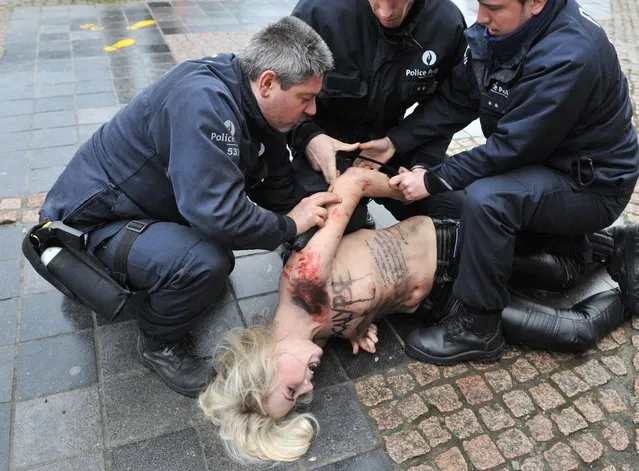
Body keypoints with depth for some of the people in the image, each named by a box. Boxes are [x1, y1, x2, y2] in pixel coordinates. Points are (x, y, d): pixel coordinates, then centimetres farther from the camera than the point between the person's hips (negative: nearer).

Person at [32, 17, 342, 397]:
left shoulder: (260, 108, -2)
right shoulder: (204, 101, -31)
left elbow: (279, 194, 3)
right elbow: (219, 214, -38)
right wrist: (289, 225, -21)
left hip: (158, 205, 9)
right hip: (92, 222, -9)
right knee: (204, 262, -30)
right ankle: (160, 342, -1)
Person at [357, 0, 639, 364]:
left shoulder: (570, 56, -30)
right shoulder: (497, 31, -7)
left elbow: (512, 146, -30)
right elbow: (455, 101, -2)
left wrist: (433, 181, -25)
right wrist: (395, 142, -11)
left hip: (592, 184, -9)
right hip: (541, 162, 9)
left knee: (486, 199, -33)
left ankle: (479, 328, -14)